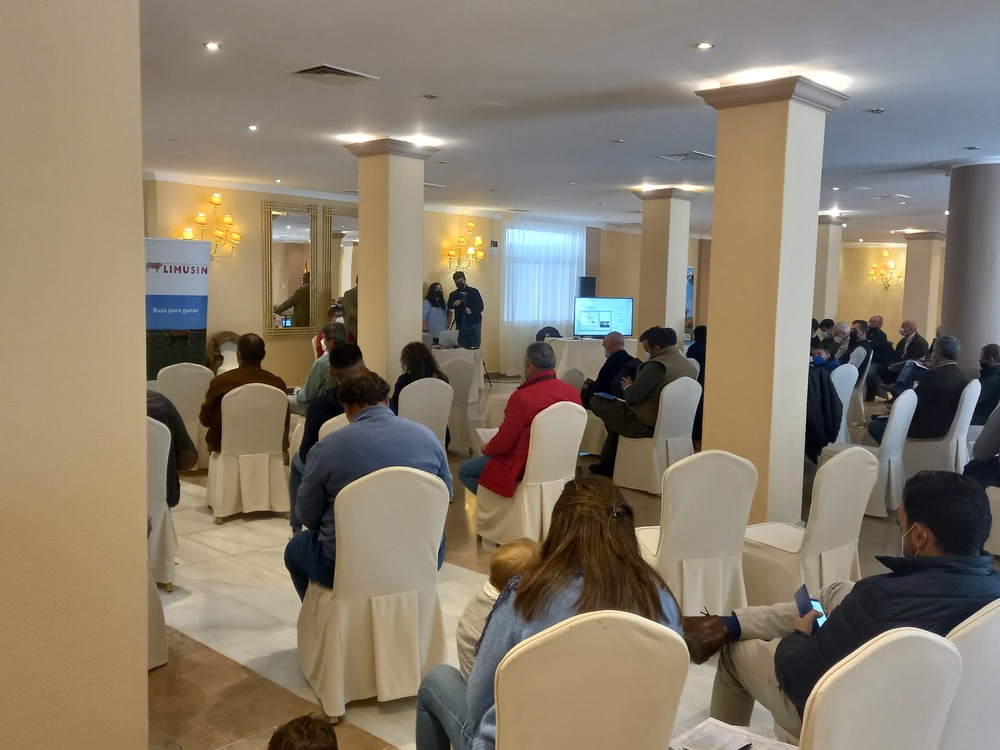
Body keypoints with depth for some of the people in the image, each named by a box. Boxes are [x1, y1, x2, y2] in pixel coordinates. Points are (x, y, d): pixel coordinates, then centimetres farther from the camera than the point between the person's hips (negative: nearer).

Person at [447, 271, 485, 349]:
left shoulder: (474, 291, 3)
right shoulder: (453, 295, 11)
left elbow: (480, 307, -3)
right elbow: (449, 309, 2)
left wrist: (471, 311, -22)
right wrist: (453, 305, -20)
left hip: (474, 324, -2)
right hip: (460, 325, 2)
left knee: (475, 347, -4)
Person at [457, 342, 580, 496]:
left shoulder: (522, 397, -27)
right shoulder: (573, 393, -6)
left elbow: (503, 442, -17)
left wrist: (487, 449, 6)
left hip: (525, 466, -8)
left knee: (465, 471, 12)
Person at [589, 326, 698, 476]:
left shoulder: (657, 364, -21)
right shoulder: (690, 364, 5)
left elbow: (633, 397, -22)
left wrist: (627, 387, 0)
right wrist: (633, 387, 20)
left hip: (646, 426, -10)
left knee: (597, 402, 4)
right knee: (618, 407, 31)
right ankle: (607, 462, 34)